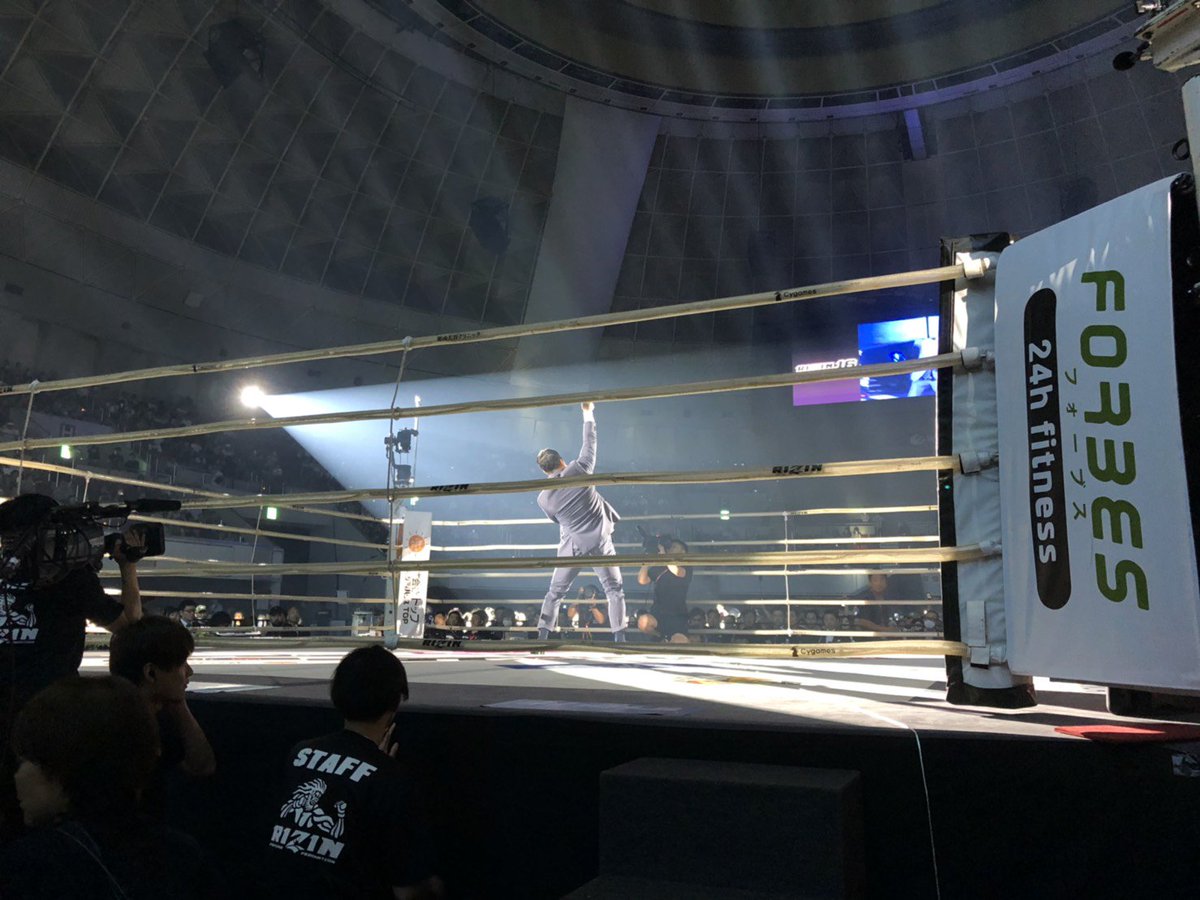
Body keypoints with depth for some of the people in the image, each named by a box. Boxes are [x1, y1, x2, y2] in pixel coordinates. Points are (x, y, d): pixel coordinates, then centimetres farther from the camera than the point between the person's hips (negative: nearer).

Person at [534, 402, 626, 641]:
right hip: (600, 542, -1)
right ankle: (619, 638, 5)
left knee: (555, 593, 13)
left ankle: (542, 636, 8)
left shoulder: (543, 498, -5)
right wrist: (588, 413, 13)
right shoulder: (578, 470, -12)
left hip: (572, 547, 1)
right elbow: (590, 442, 0)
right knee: (615, 590, 11)